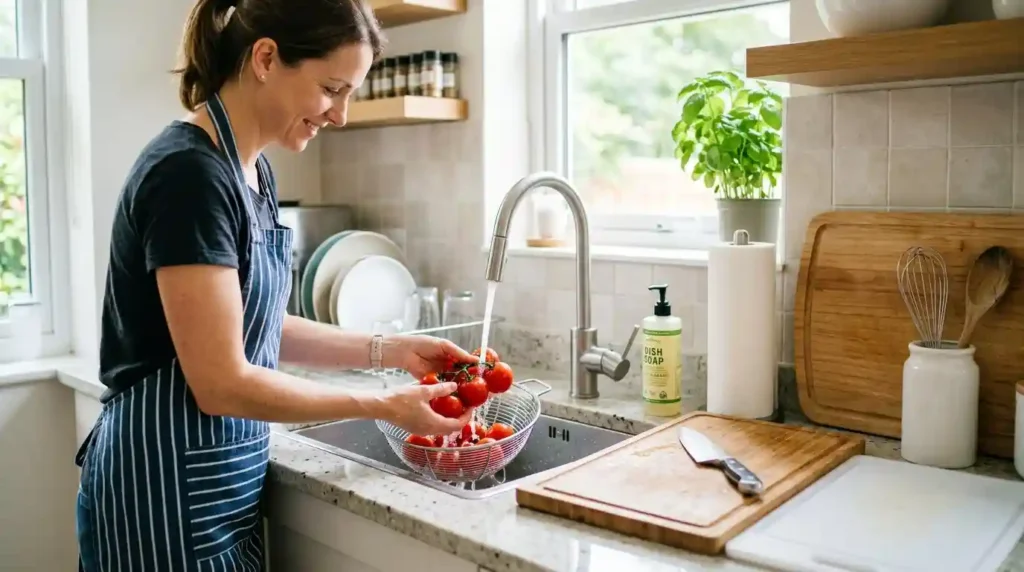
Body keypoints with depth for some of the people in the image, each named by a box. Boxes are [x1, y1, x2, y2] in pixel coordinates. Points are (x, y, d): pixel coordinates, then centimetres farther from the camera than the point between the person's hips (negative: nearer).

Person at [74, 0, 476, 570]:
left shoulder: (252, 168, 5)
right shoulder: (190, 174, -23)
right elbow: (222, 384, -24)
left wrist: (390, 350, 2)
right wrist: (382, 406, -16)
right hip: (168, 489, -8)